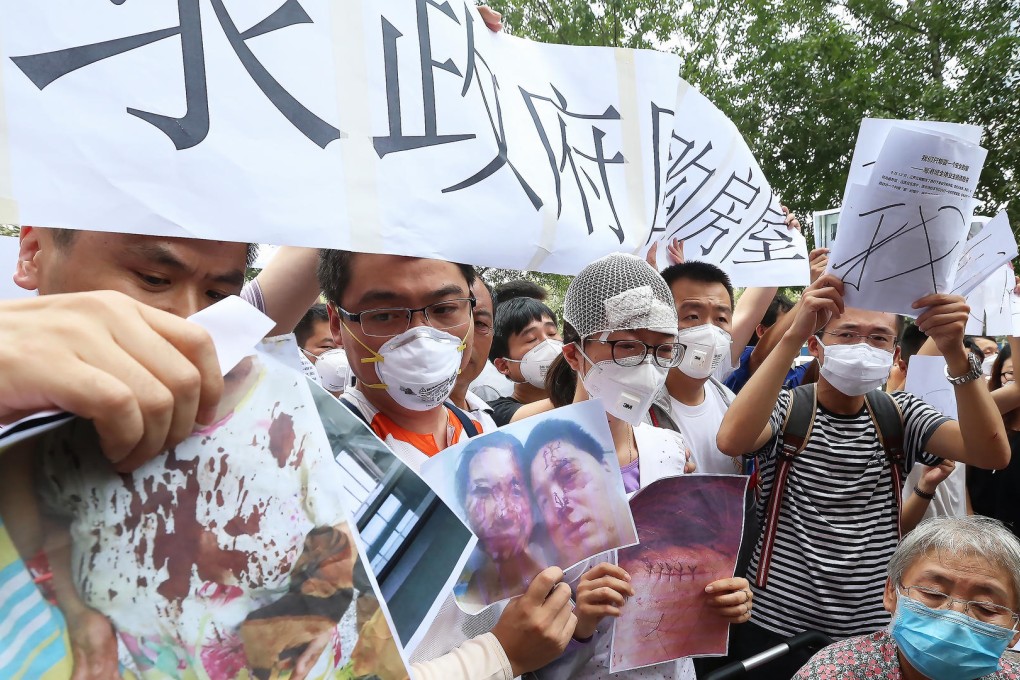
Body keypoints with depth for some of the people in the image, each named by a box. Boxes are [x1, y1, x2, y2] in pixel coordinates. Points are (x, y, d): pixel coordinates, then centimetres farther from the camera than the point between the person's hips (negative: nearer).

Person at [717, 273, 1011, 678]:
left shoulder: (898, 415, 1)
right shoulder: (786, 407, -9)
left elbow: (993, 454, -15)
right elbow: (731, 440, -32)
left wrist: (956, 355, -30)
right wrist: (793, 335, -36)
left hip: (872, 632, 3)